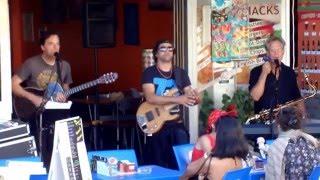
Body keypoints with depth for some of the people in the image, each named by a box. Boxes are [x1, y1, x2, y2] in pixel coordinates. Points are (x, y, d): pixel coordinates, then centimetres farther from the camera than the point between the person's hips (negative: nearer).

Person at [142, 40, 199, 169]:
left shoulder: (181, 73, 10)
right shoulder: (149, 72, -3)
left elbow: (189, 96, 5)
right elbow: (150, 98, -17)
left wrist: (194, 99, -21)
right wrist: (177, 99, -26)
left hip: (176, 123, 3)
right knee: (159, 165, 1)